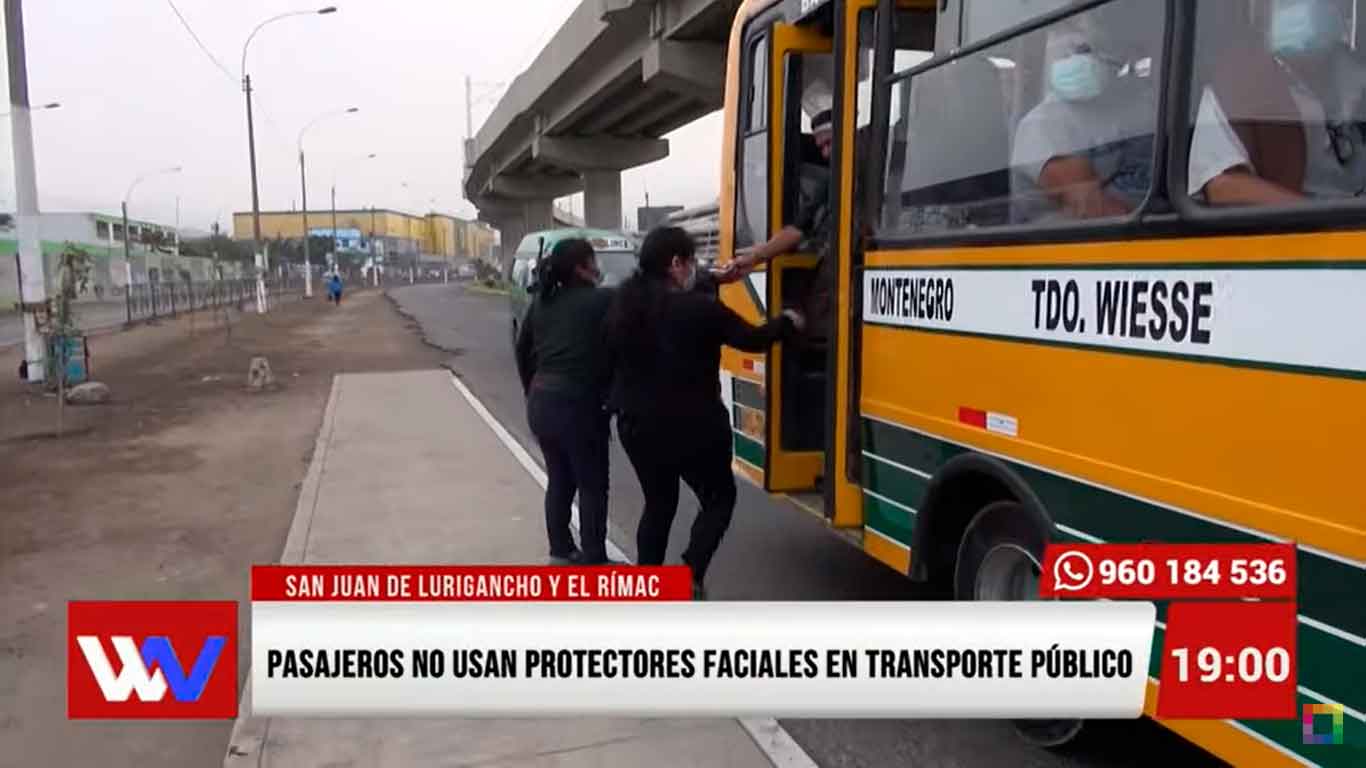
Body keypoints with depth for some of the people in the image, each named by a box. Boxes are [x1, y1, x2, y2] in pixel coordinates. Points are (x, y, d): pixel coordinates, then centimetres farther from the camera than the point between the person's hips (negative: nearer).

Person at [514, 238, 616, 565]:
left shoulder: (541, 301, 11)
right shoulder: (603, 300, -9)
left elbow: (523, 350, 16)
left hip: (541, 402, 7)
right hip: (578, 403, -7)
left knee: (559, 479, 20)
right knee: (592, 485, 5)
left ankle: (560, 552, 29)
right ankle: (594, 561, 11)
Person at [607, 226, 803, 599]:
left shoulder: (624, 304, 0)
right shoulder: (699, 308, -17)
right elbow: (753, 339, -8)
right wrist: (787, 323, 13)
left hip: (637, 423, 6)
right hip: (692, 425, -6)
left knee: (659, 502, 21)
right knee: (719, 497, 15)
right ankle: (691, 575, 0)